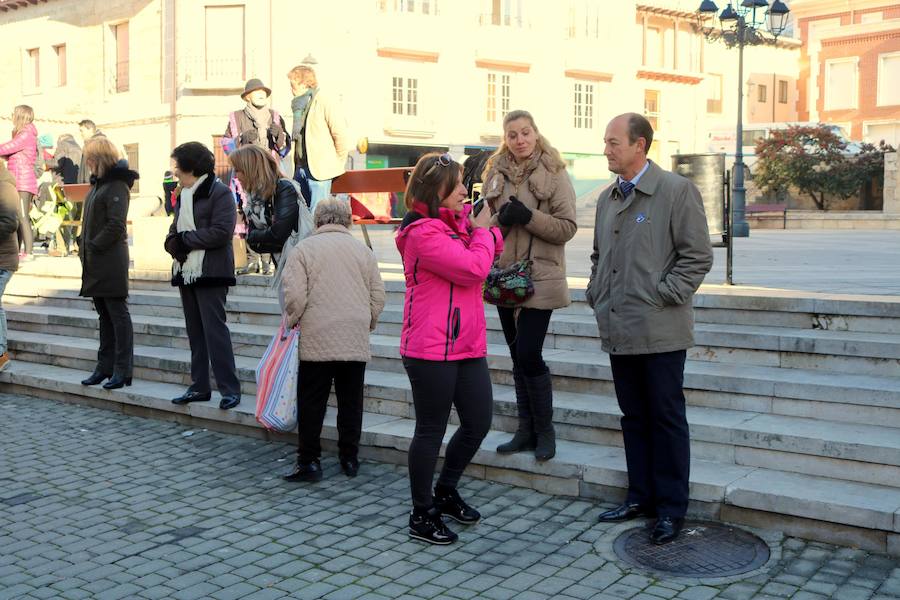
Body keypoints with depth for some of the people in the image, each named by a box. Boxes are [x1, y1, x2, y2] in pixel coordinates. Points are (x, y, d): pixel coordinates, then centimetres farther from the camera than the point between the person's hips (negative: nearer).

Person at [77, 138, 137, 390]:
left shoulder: (116, 186, -11)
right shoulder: (98, 183, 16)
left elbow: (116, 225, -18)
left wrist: (93, 246, -15)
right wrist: (83, 243, 9)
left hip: (111, 262, -9)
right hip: (95, 263, 9)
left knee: (117, 314, -4)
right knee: (105, 315, 13)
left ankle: (123, 370, 0)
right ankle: (105, 367, 20)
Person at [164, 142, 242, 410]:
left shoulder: (219, 192, -7)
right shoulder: (182, 195, 19)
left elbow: (221, 233, -18)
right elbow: (174, 233, 17)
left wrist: (185, 238, -12)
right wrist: (174, 244, -6)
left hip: (210, 273, -8)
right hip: (186, 272, 8)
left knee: (214, 328, -10)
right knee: (195, 332, 11)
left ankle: (230, 388, -5)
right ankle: (199, 387, 18)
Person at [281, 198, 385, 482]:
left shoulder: (302, 250, -1)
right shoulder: (363, 250, 7)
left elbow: (294, 296, -8)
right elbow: (378, 296, 7)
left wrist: (292, 321, 11)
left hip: (316, 339, -2)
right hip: (356, 342, 3)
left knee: (312, 402, 6)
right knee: (351, 402, 11)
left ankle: (309, 461, 9)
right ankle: (349, 459, 18)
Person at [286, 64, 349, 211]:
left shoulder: (325, 101, -9)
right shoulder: (299, 104, 16)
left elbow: (340, 133, -11)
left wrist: (339, 162, -6)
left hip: (320, 169, -8)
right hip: (301, 167, 8)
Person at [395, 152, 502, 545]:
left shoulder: (456, 223, 15)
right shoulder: (423, 232, -15)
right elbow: (473, 268, -21)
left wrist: (483, 231, -3)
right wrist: (482, 232, -4)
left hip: (467, 346, 9)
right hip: (431, 349, -9)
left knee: (479, 421, 13)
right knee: (431, 431, 2)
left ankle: (446, 492, 33)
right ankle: (422, 516, 18)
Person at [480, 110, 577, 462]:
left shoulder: (554, 174, -5)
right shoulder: (495, 174, 9)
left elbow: (567, 228, -9)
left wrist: (528, 216, -21)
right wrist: (500, 219, -5)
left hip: (539, 278, -5)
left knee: (528, 355, -9)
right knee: (518, 357, 11)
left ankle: (544, 430, 8)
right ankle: (526, 430, 21)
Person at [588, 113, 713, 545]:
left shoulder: (677, 191, -8)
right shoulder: (608, 198, 13)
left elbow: (697, 257, -9)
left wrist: (661, 296, -13)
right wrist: (596, 295, 12)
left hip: (660, 330, -6)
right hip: (619, 330, 6)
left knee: (666, 419, 2)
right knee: (633, 417, 14)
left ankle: (671, 509, 13)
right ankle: (640, 497, 26)